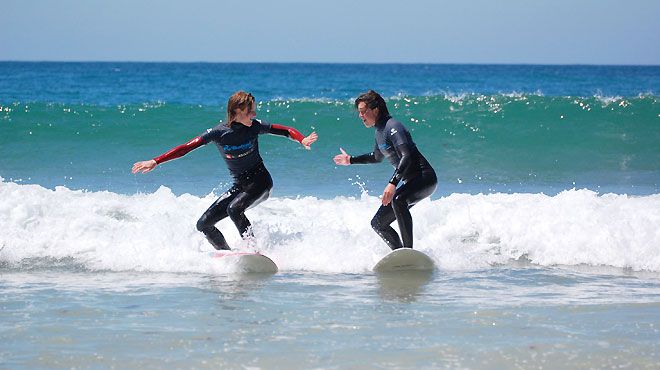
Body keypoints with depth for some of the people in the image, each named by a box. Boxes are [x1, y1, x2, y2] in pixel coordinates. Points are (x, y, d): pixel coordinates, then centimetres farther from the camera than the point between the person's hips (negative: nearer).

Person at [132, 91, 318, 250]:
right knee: (204, 224, -1)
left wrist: (302, 140, -22)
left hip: (260, 181, -4)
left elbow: (286, 130, -1)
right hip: (239, 185, 4)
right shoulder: (218, 133, -10)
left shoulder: (255, 126, -10)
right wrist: (155, 162, -18)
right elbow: (185, 148, -12)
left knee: (234, 208, -32)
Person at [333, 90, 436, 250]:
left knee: (397, 200, -39)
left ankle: (409, 251, -37)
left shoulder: (392, 126, -16)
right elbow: (377, 157, 33)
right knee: (378, 223, 8)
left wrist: (393, 183, -38)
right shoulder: (379, 131, 13)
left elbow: (407, 157, -28)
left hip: (425, 178, -10)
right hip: (412, 182, 10)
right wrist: (351, 160, 36)